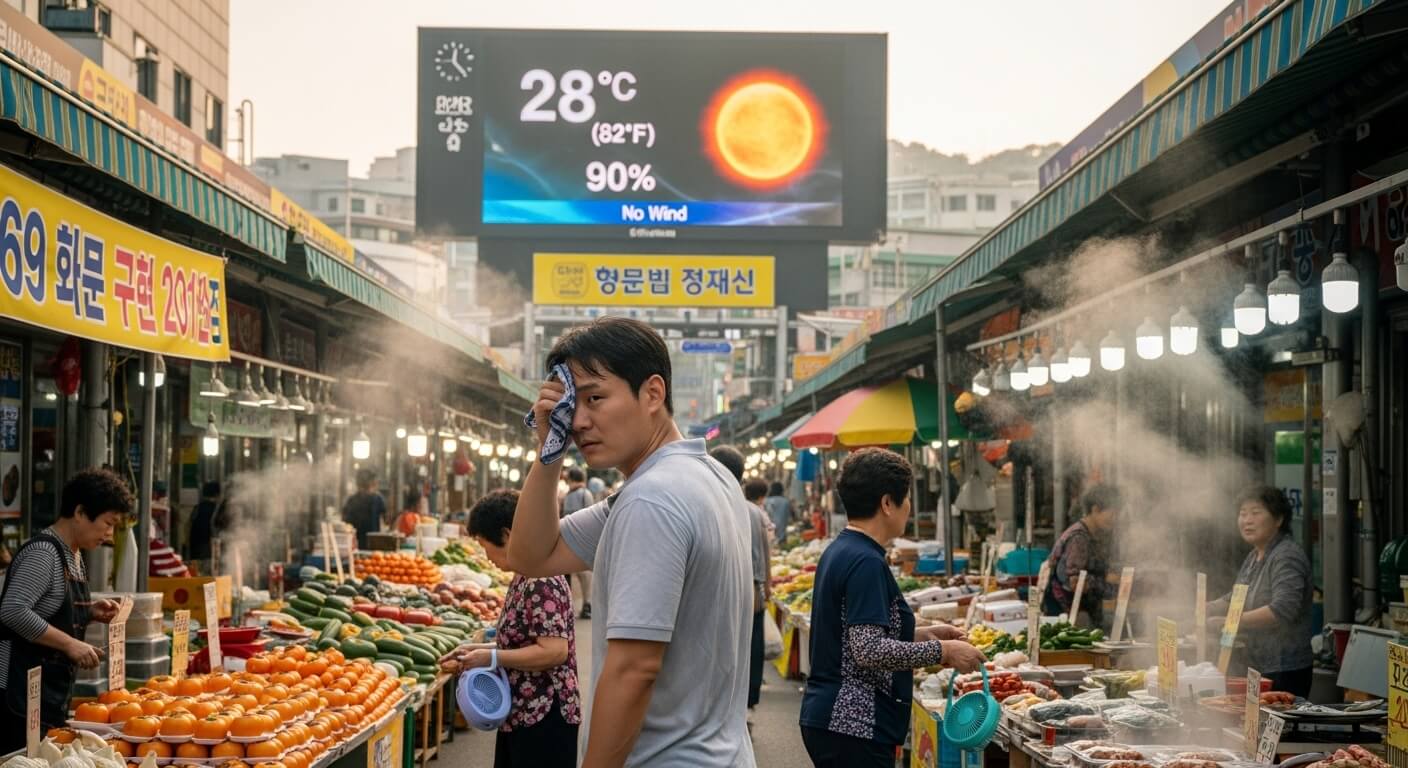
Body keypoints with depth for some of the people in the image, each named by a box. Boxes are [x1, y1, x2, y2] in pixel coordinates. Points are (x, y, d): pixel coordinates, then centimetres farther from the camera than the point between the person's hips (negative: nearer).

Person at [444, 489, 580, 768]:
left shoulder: (541, 582, -19)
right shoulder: (526, 578, 12)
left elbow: (554, 651, -26)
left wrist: (491, 658, -19)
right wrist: (480, 653, 10)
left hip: (543, 717, -10)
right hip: (521, 714, 10)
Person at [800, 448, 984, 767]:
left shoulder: (839, 552, 13)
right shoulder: (866, 563, -16)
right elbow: (869, 651, -24)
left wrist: (922, 635, 14)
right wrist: (942, 651, -16)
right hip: (854, 728, -10)